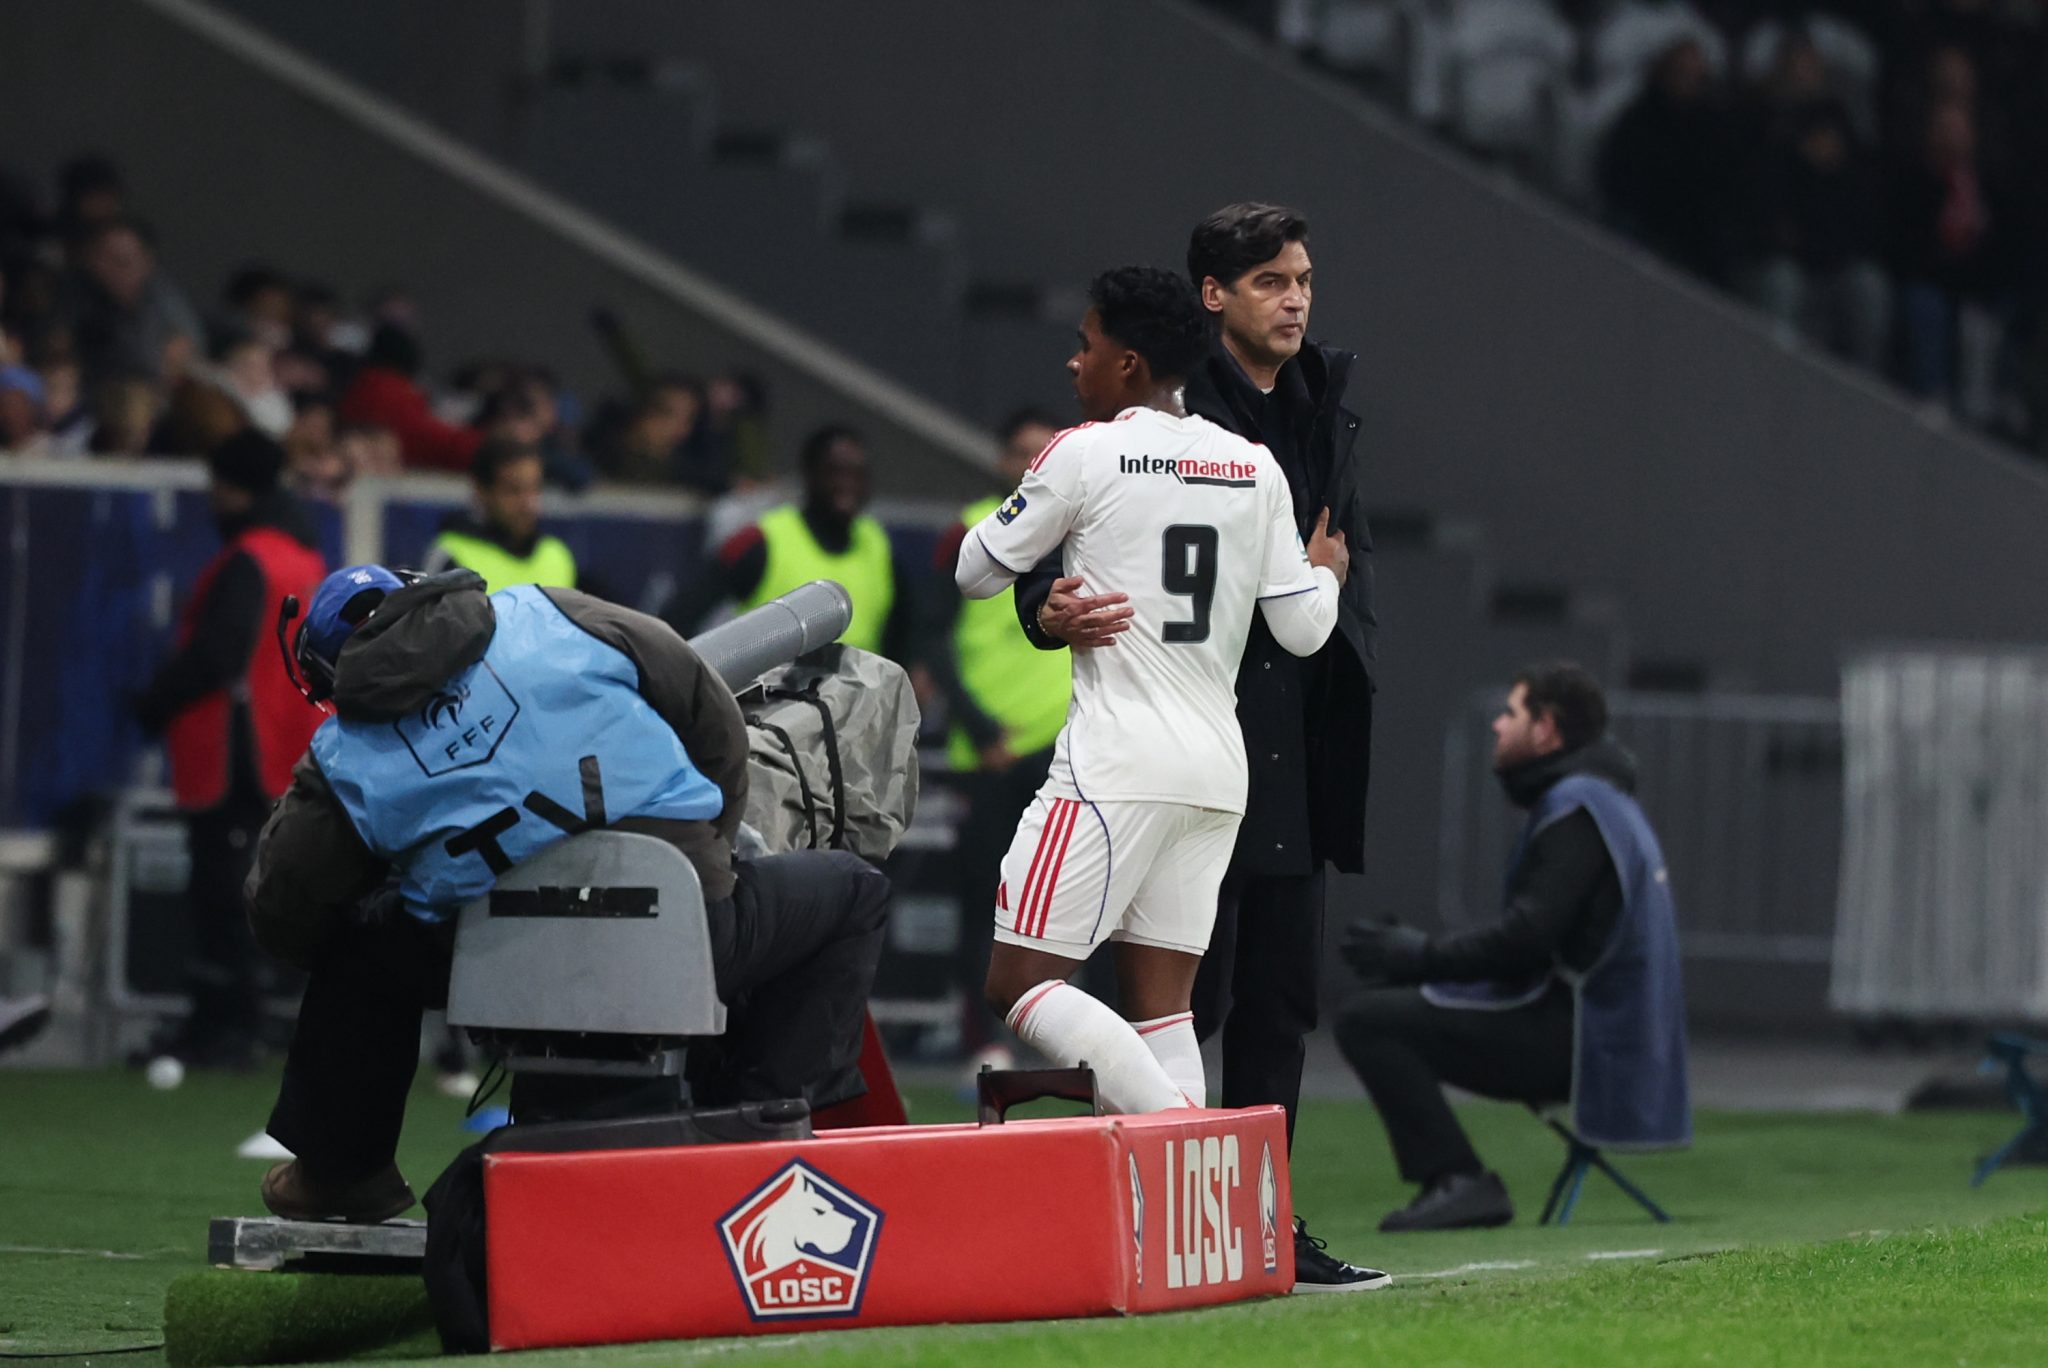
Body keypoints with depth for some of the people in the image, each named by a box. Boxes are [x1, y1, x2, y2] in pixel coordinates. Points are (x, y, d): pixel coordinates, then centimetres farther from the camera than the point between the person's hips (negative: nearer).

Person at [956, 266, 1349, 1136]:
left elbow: (976, 573, 4)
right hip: (1218, 765, 7)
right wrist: (1328, 571, 32)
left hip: (1117, 765, -7)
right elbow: (1302, 630, 11)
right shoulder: (1255, 469, 9)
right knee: (1158, 1003, 8)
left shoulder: (1084, 454, -6)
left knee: (1020, 983, -6)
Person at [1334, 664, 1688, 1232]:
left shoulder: (1576, 809, -12)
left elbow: (1526, 939, -21)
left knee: (1367, 1020, -16)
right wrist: (1418, 953, 11)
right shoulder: (1598, 801, 21)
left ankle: (1459, 1180, -20)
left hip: (1572, 1036, -11)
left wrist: (1419, 956, -11)